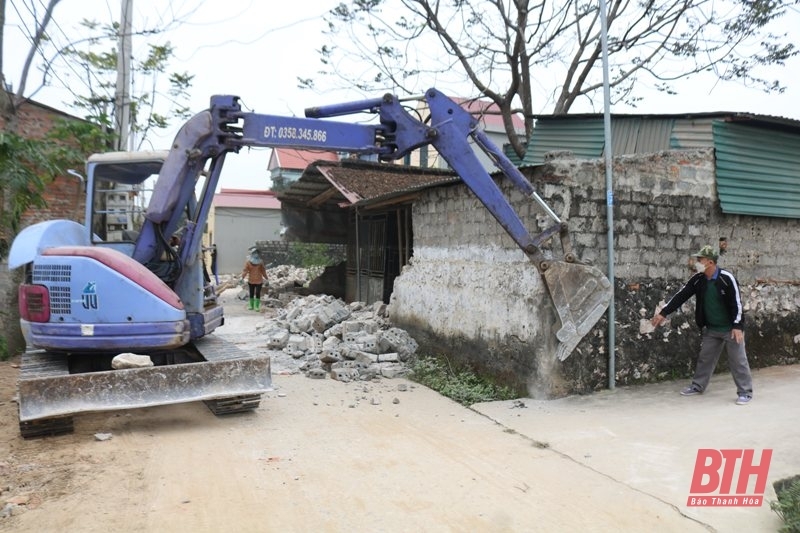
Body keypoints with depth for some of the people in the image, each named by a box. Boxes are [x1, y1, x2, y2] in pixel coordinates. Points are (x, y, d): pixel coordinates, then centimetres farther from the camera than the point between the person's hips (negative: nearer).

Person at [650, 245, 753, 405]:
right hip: (711, 329, 6)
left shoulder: (726, 278, -19)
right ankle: (698, 386, 26)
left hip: (731, 328, -6)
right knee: (704, 358, 13)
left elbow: (736, 303, -18)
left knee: (738, 360, -1)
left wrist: (737, 326, -23)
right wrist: (663, 313, -6)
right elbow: (681, 296, -1)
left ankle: (745, 392, 10)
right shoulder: (698, 279, -4)